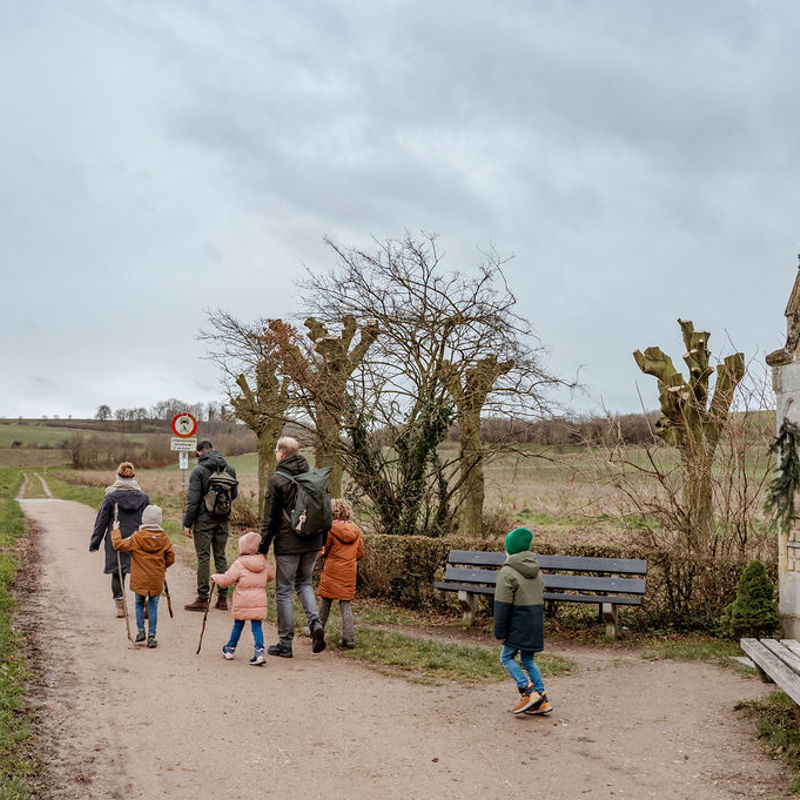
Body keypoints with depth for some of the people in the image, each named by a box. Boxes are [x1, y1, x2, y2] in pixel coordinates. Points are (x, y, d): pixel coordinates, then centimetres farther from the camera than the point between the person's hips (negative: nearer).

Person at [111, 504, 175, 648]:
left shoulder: (136, 537, -8)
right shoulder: (164, 539, -3)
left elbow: (119, 545, -1)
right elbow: (170, 558, 2)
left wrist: (115, 531, 15)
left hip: (140, 579, -1)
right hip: (157, 579, 1)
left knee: (139, 604, 17)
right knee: (153, 606, 7)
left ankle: (141, 631, 10)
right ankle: (151, 636, 6)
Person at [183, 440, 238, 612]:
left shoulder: (199, 470, -10)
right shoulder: (229, 469, 5)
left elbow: (193, 499, -12)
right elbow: (234, 494, 12)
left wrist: (187, 523, -6)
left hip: (204, 520, -5)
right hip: (223, 520, 5)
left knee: (203, 558, 0)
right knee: (220, 557, 11)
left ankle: (203, 599, 2)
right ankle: (223, 598, 13)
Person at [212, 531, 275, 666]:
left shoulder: (239, 564, -11)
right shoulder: (264, 562, 4)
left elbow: (227, 579, -6)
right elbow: (271, 575, 18)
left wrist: (215, 577, 12)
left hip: (242, 603, -3)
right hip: (259, 602, 3)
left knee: (238, 625, 13)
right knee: (256, 626, 5)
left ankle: (230, 648, 30)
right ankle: (259, 650, -9)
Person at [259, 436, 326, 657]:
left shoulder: (277, 479, -9)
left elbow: (270, 517, -9)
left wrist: (263, 547, -1)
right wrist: (321, 542, 21)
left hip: (288, 543, -5)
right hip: (312, 541, 5)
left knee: (283, 591, 6)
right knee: (304, 583, 23)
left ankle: (285, 643, 11)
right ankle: (315, 622, 0)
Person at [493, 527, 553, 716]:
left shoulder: (507, 573, -12)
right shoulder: (536, 572, 12)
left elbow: (502, 606, -14)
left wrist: (500, 632, -9)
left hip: (518, 625, -7)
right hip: (535, 625, 7)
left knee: (507, 658, 4)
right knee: (528, 660, 14)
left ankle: (528, 692, -8)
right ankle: (542, 700, 9)